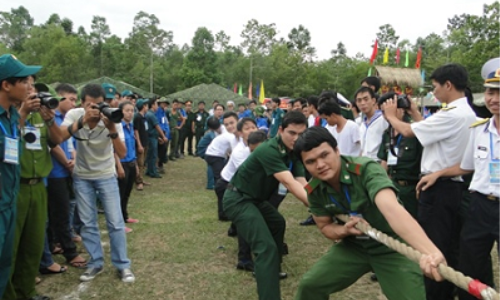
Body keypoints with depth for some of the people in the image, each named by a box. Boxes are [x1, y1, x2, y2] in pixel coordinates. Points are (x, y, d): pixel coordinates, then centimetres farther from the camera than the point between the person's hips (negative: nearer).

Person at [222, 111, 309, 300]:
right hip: (238, 199, -10)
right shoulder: (269, 150, -27)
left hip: (256, 198, 10)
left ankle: (271, 271, 48)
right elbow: (289, 183, -39)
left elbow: (301, 183, -12)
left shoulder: (293, 152, -1)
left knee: (277, 224, 31)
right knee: (266, 247, -22)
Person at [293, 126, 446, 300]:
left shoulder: (367, 170, -30)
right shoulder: (314, 191, -12)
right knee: (309, 285, 0)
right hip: (354, 245, 5)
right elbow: (325, 227, 3)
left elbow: (391, 208, -48)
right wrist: (345, 229, -22)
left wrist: (430, 251, -64)